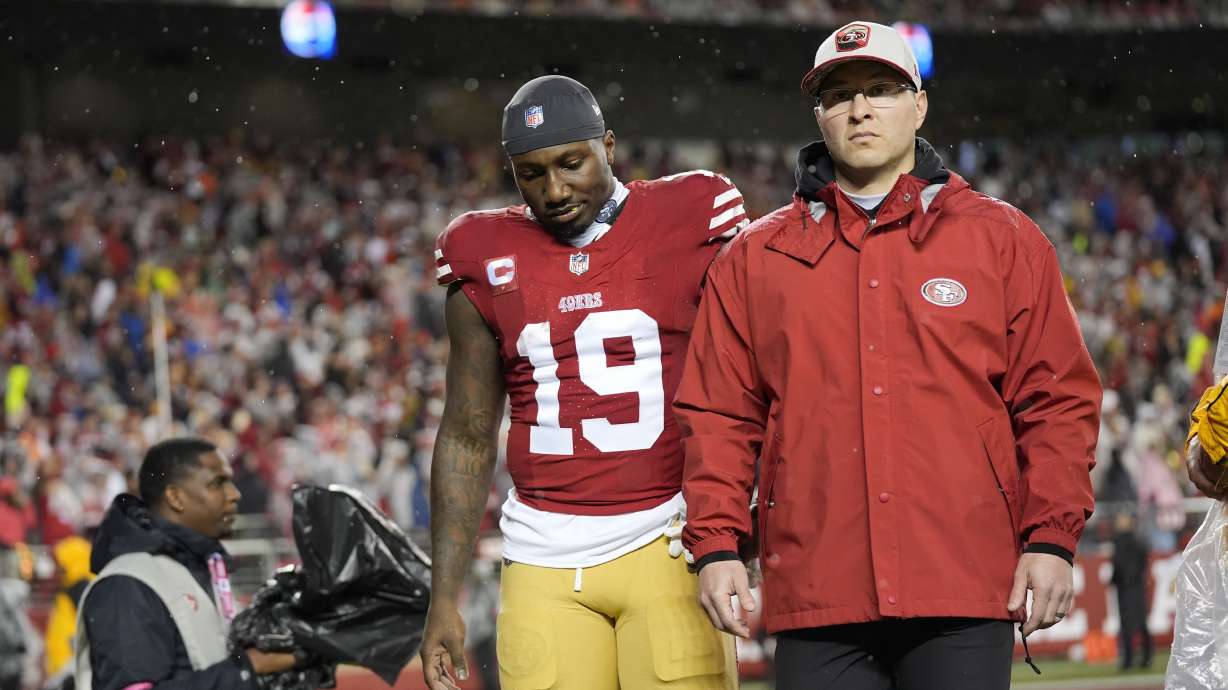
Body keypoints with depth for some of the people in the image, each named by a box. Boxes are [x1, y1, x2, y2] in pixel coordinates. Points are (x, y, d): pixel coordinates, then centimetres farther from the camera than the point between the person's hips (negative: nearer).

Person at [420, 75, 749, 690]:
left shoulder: (689, 224, 3)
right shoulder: (486, 261, 10)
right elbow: (466, 439, 14)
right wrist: (444, 599, 10)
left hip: (668, 543, -2)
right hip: (545, 562, 2)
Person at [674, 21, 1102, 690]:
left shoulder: (1001, 240, 10)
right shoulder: (756, 258, 14)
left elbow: (1056, 400, 6)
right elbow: (719, 415, 11)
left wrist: (1051, 538, -2)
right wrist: (716, 545, 1)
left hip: (965, 591, -1)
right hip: (816, 598, 1)